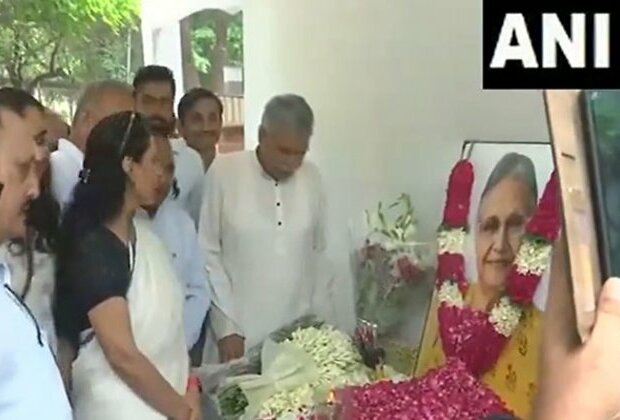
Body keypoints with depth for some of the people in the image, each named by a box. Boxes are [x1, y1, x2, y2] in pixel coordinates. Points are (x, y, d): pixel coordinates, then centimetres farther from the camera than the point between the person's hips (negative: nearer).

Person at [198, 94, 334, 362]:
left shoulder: (311, 178, 3)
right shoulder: (224, 172, -7)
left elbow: (318, 254, 9)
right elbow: (207, 253, -4)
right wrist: (225, 326, -6)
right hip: (240, 333, -3)